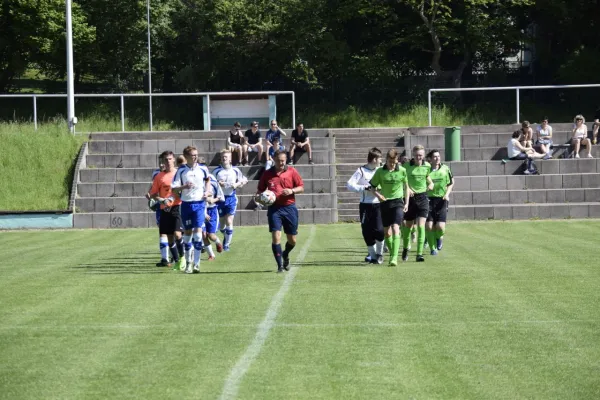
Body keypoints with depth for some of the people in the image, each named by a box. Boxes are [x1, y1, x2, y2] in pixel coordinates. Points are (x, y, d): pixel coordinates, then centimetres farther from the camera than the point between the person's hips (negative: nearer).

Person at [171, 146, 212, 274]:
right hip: (186, 204, 0)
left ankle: (196, 263, -9)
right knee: (187, 233, 8)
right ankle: (188, 262, 21)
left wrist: (207, 191, 7)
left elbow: (207, 179, 22)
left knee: (198, 232, -11)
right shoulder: (181, 171, -4)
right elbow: (174, 188, -7)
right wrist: (184, 187, -25)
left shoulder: (203, 169, 0)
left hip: (199, 203, 0)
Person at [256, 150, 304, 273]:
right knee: (275, 237, -13)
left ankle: (285, 255, 38)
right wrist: (258, 196, -10)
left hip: (289, 207, 1)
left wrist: (291, 191, -14)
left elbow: (301, 188, 5)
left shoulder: (292, 171, 3)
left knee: (292, 240, 6)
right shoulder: (267, 174, 4)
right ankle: (280, 265, -4)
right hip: (274, 208, -1)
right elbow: (260, 190, 12)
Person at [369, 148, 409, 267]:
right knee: (386, 232, 8)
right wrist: (378, 195, -16)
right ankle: (392, 254, 30)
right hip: (385, 203, 2)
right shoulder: (380, 172, -3)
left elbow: (406, 187, 10)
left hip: (398, 202, -2)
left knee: (395, 228, -18)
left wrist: (407, 203, 6)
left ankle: (394, 257, -23)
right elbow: (373, 187, 5)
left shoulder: (402, 171, -3)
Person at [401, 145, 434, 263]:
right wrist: (407, 188, -20)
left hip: (422, 198, 1)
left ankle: (419, 254, -11)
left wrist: (431, 183, 3)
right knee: (408, 225, 10)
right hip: (410, 197, -1)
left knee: (421, 226, -11)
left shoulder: (427, 166, 2)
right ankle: (405, 248, 37)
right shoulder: (406, 166, -7)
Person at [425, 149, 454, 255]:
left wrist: (447, 194, 1)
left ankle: (439, 237, 26)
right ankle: (433, 248, 13)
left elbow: (451, 183, 14)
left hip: (441, 200, 1)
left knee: (440, 226, -10)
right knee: (429, 226, -7)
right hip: (428, 199, -1)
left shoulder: (445, 169, 3)